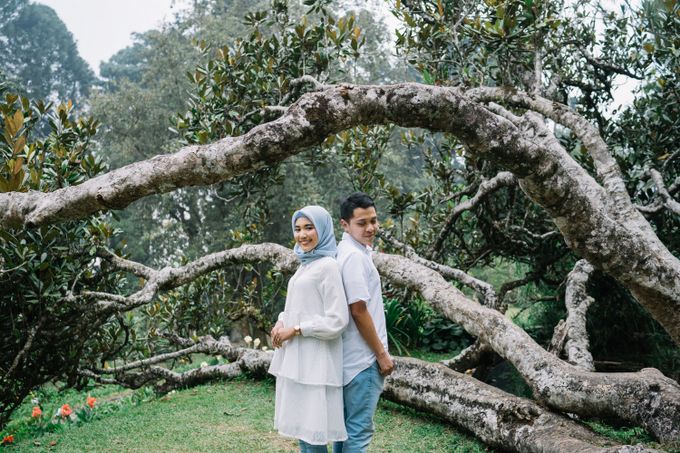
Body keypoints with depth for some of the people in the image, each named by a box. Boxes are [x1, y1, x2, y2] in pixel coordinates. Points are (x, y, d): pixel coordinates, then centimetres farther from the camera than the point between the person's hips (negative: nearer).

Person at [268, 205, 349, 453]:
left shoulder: (327, 266, -13)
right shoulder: (305, 264, 13)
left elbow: (337, 321, -17)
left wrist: (294, 330, -13)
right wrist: (281, 322, 3)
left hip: (314, 362, -9)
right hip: (296, 359, 9)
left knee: (311, 431, -3)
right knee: (301, 427, 15)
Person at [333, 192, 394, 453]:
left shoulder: (349, 251, 11)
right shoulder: (355, 256, -18)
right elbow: (359, 311, -20)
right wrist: (382, 354, -14)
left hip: (351, 356, 10)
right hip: (363, 358, -10)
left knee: (346, 426, 17)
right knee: (359, 430, -2)